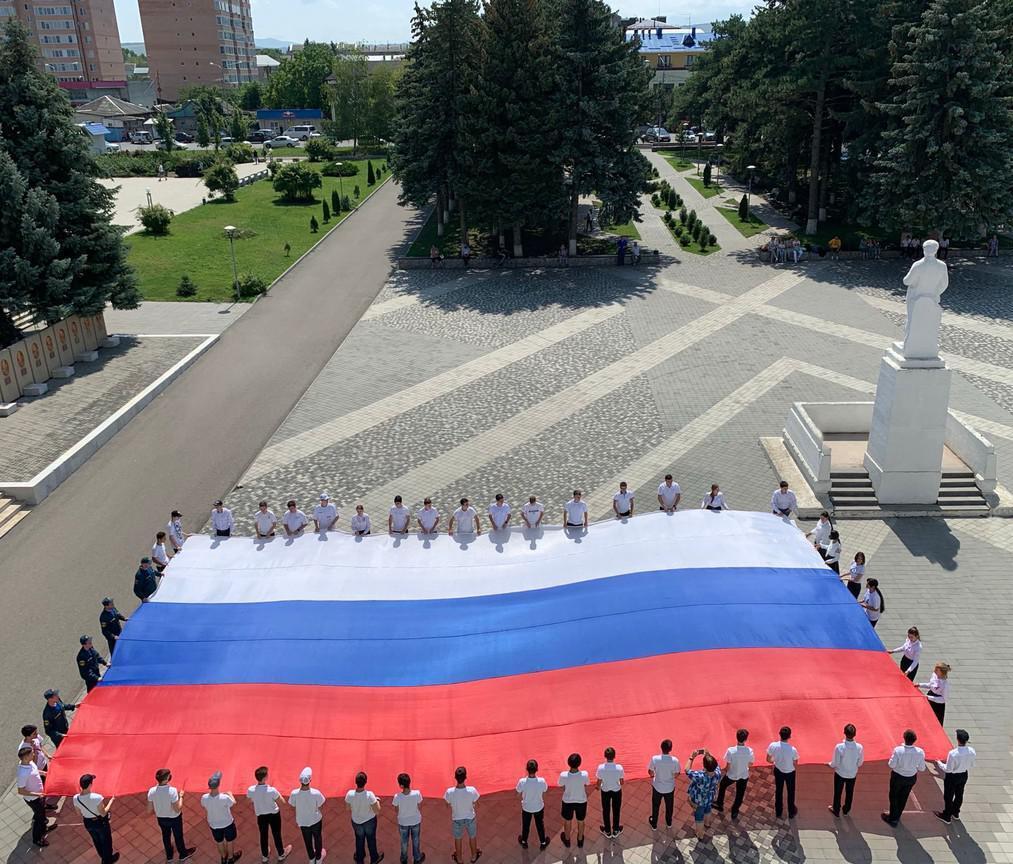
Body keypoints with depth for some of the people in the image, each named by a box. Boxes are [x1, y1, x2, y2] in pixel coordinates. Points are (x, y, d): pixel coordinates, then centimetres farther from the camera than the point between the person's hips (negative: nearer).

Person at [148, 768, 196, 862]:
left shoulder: (151, 791, -23)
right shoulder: (172, 791, -35)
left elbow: (150, 810, -11)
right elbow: (177, 809, -28)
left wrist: (158, 811, 10)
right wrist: (180, 797, -14)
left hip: (161, 818, 3)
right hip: (174, 818, -3)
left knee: (166, 836, 30)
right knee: (178, 836, 23)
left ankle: (169, 855, 53)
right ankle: (183, 854, 48)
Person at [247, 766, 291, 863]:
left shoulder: (250, 790, -26)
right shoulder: (272, 790, -34)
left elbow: (251, 801, -5)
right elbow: (281, 802, -19)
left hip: (261, 815, 2)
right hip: (274, 814, -2)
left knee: (263, 835, 26)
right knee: (276, 834, 21)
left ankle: (264, 855, 47)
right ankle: (281, 854, 42)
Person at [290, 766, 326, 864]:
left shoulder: (294, 793, -29)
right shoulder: (316, 793, -34)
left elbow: (293, 807, -11)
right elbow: (321, 806, -17)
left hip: (302, 821, 2)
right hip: (316, 820, -1)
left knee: (308, 841, 28)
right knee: (318, 839, 27)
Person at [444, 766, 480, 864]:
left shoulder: (449, 792, -33)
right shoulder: (472, 790, -34)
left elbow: (448, 805, -12)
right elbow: (474, 804, -14)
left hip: (456, 819, 0)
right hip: (470, 818, 0)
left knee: (458, 839, 28)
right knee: (472, 837, 30)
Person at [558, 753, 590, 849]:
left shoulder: (563, 775, -29)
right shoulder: (584, 775, -28)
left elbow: (563, 789, -11)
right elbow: (586, 790, -11)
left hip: (568, 802, 0)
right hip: (581, 802, 0)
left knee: (567, 822, 28)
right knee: (580, 822, 28)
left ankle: (567, 840, 52)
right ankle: (580, 841, 50)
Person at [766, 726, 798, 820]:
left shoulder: (773, 746, -26)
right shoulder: (793, 750, -33)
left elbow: (768, 759, -11)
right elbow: (795, 764, -16)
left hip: (778, 771, 2)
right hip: (790, 773, -2)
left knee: (778, 791, 24)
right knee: (791, 792, 23)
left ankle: (778, 812, 40)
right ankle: (791, 813, 41)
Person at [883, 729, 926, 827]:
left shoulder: (898, 750, -31)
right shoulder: (920, 752, -22)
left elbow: (891, 765, -21)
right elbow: (922, 768, -10)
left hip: (898, 777, -3)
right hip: (911, 778, 3)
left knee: (894, 797, 20)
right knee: (903, 797, 26)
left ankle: (893, 819, 34)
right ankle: (897, 816, 46)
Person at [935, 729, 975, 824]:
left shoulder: (953, 753, -35)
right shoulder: (972, 751, -19)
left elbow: (948, 769, -23)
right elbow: (971, 766, -1)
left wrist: (939, 763, -7)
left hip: (952, 777, -5)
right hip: (964, 775, 6)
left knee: (948, 796, 16)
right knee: (959, 794, 27)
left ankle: (946, 816, 34)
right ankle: (955, 813, 49)